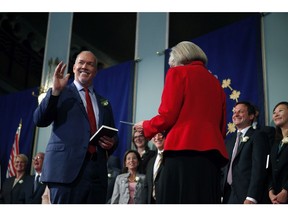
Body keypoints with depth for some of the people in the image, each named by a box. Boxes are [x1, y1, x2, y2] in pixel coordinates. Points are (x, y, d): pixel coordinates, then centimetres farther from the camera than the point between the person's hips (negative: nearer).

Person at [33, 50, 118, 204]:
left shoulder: (103, 103, 23)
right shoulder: (60, 94, 11)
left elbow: (113, 135, 23)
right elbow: (39, 120, -3)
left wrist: (112, 143, 0)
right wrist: (55, 90, -12)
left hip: (97, 171, 4)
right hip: (67, 168, -4)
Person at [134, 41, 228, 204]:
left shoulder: (178, 73, 6)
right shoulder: (215, 82, 24)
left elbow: (168, 116, -3)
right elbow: (222, 126, 21)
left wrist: (146, 126, 13)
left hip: (184, 151, -6)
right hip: (213, 152, 7)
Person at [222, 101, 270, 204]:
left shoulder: (258, 136, -1)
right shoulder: (229, 140, 19)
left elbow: (259, 168, -12)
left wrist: (251, 198, -21)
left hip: (247, 195, -6)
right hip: (228, 195, 6)